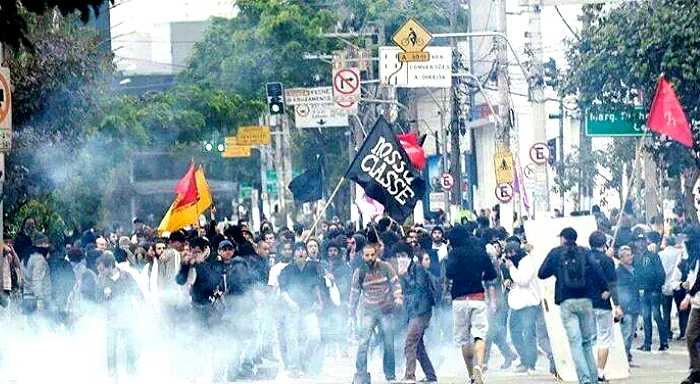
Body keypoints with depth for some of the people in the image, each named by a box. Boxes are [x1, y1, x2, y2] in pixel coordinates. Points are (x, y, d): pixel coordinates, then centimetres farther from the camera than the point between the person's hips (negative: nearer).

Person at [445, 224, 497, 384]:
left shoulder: (455, 253, -5)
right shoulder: (481, 252, 6)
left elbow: (449, 273, -17)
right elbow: (492, 275, 10)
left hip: (460, 299, -2)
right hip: (479, 297, 2)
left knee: (464, 339, 8)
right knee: (479, 335, -3)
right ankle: (479, 366, -28)